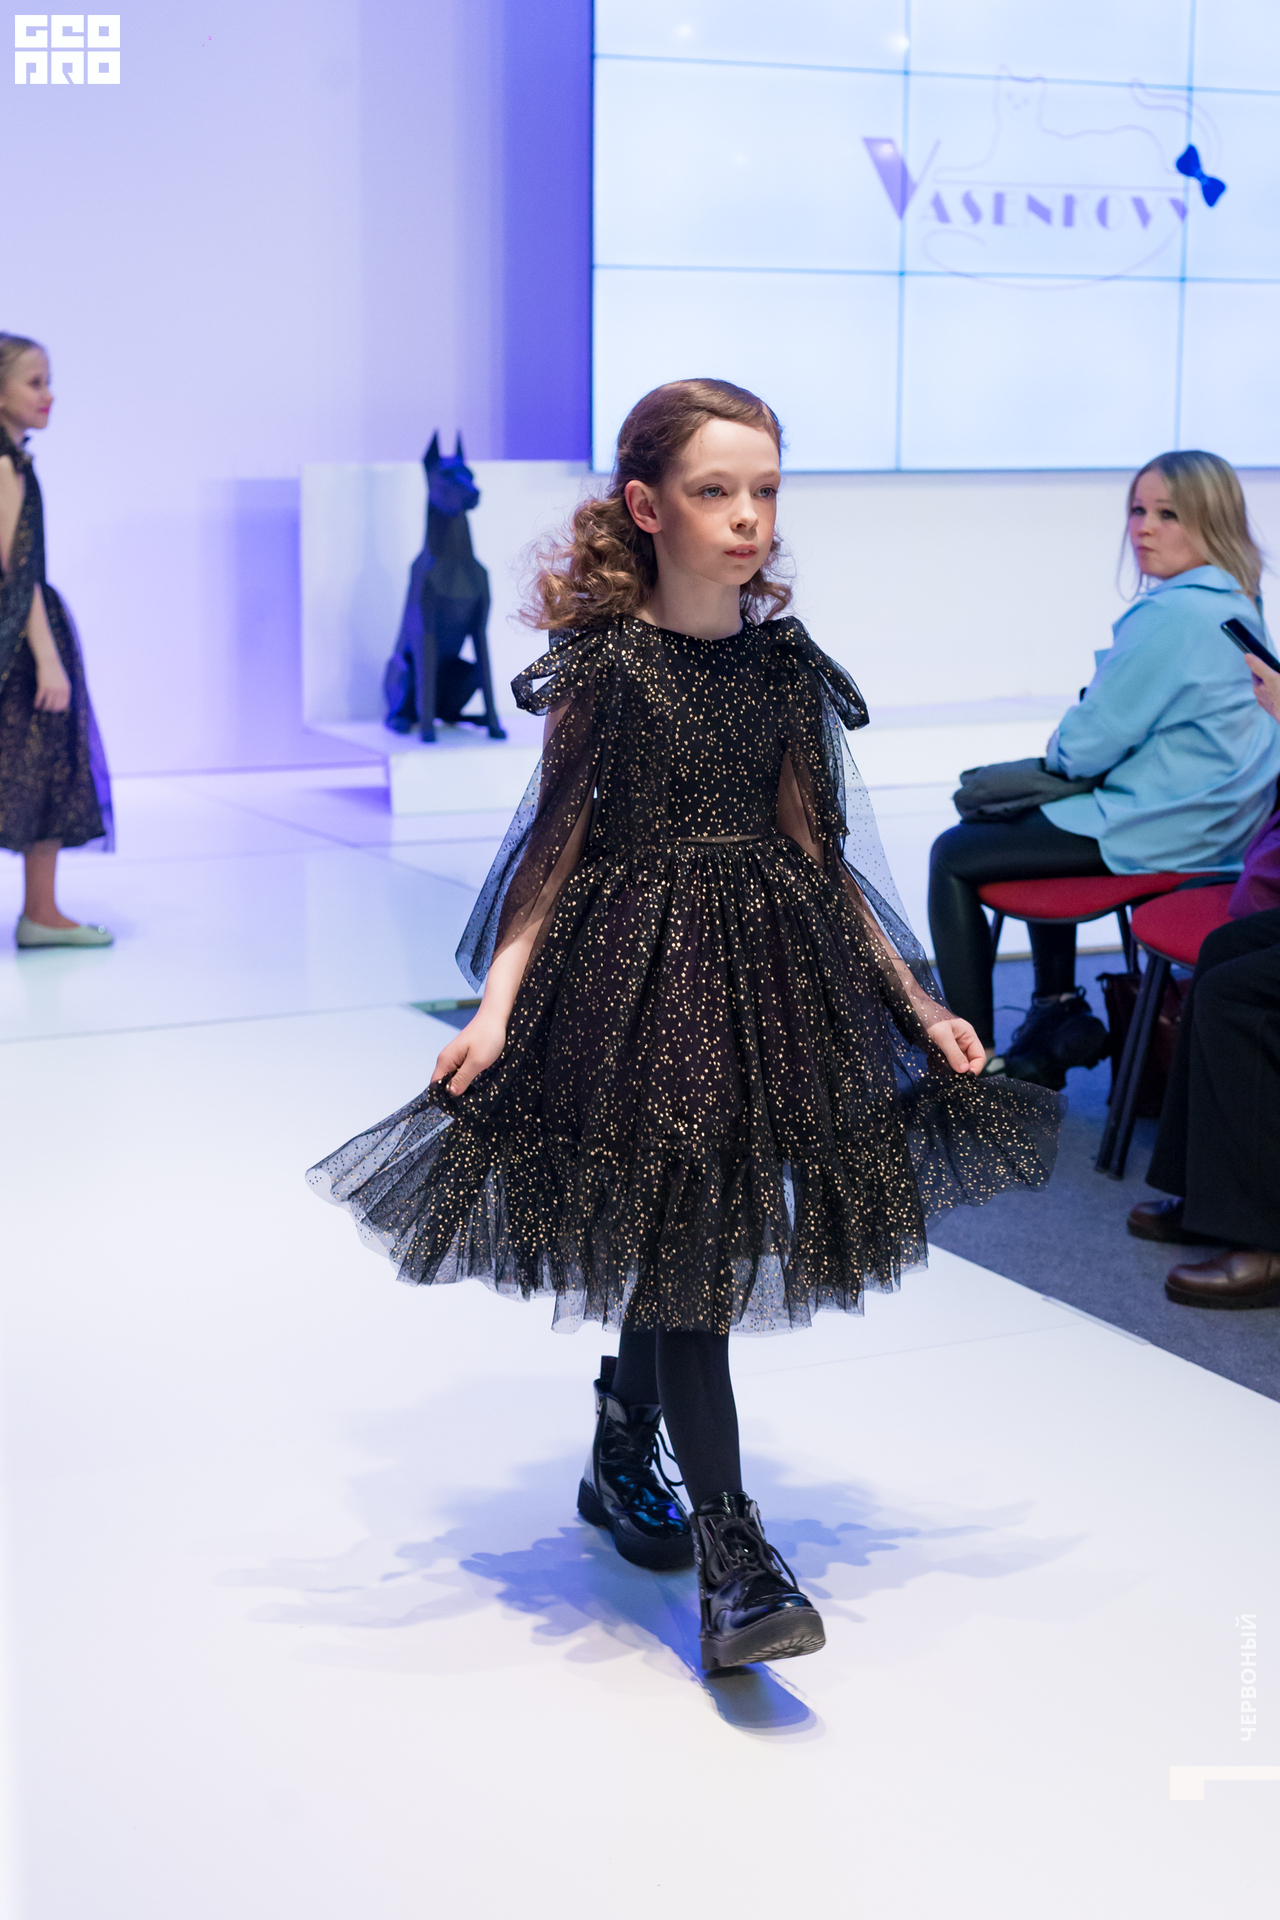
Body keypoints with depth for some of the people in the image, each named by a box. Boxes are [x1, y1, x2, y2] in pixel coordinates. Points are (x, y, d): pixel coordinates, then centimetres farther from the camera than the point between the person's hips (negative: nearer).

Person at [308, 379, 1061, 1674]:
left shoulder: (785, 662, 4)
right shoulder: (603, 662, -8)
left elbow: (817, 853, 9)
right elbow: (555, 847, -6)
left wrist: (919, 1008, 8)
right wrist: (496, 1007, -16)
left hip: (770, 975, 5)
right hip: (634, 977, -5)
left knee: (680, 1241, 14)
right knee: (680, 1242, -6)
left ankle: (622, 1460, 39)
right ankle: (730, 1559, -2)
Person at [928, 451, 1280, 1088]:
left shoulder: (1171, 616, -24)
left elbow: (1085, 748, -21)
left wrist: (1059, 744, 1)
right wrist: (1072, 741, 5)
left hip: (1159, 835, -10)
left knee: (953, 856, 3)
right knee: (1036, 817, 34)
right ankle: (1058, 1010, 35)